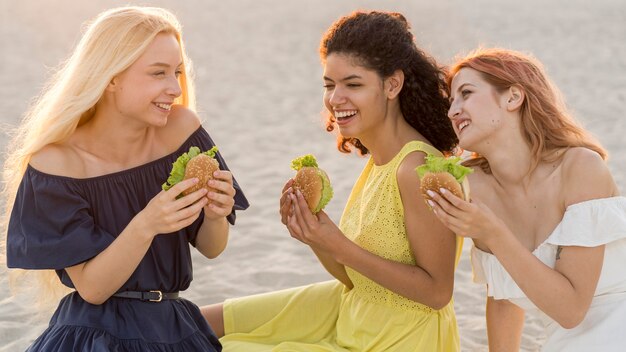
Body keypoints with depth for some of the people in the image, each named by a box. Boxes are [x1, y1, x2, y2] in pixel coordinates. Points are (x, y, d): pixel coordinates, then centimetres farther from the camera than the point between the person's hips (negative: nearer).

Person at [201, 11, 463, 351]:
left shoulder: (417, 169, -24)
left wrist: (340, 247, -26)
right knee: (202, 323, 11)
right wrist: (315, 235, -12)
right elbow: (353, 277, 6)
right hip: (351, 313, 8)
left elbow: (437, 291, -22)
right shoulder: (379, 161, 2)